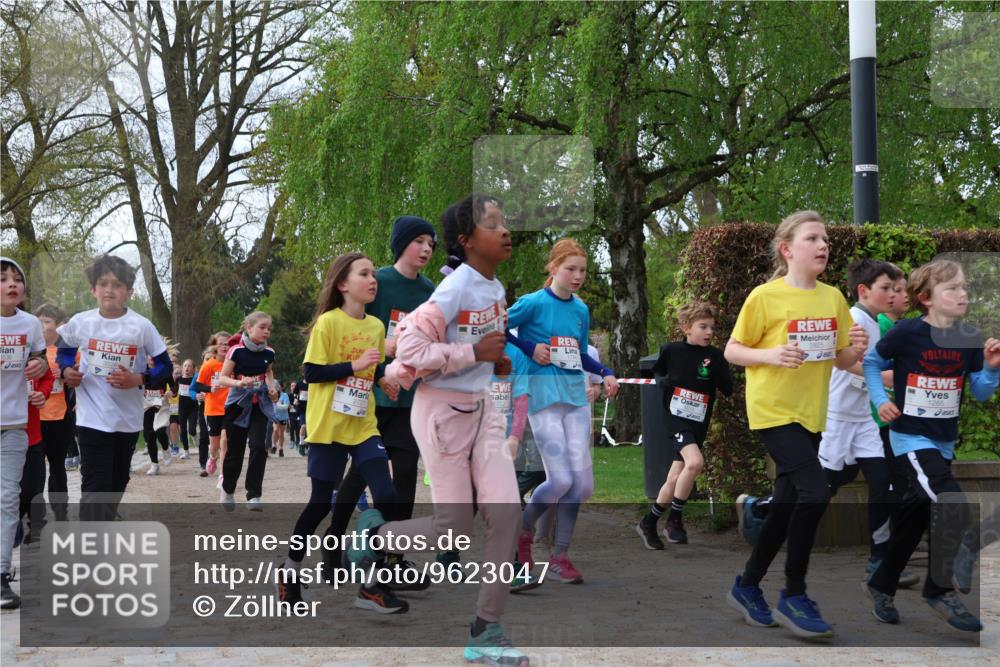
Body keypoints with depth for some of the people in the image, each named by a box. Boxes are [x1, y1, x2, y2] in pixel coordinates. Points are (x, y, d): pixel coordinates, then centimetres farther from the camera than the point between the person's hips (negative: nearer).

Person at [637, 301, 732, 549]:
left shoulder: (715, 356, 1)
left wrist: (715, 371, -16)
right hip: (676, 418, -4)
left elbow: (728, 389, 0)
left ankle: (648, 523, 27)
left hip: (699, 423, 4)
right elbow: (657, 372, 13)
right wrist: (663, 381, -8)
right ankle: (675, 519, -11)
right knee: (695, 462, -28)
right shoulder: (672, 350, -4)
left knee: (675, 480, 7)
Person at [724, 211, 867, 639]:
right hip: (773, 411, -6)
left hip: (811, 414, 7)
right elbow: (731, 352, -5)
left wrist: (856, 351, -9)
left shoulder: (833, 297, 6)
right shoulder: (765, 296, -9)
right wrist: (770, 355, -22)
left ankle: (746, 587, 28)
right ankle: (793, 596, -6)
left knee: (786, 505, 11)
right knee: (815, 492, -20)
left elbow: (842, 362, 13)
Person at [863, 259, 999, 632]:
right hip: (911, 438, -6)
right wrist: (880, 400, -10)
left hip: (944, 442, 6)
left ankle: (881, 586, 34)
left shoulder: (969, 338, -2)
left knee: (915, 518, 15)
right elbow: (871, 363, 1)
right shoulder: (907, 332, -14)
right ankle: (939, 590, -2)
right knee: (953, 506, -21)